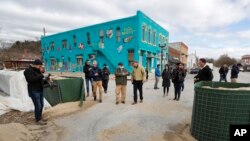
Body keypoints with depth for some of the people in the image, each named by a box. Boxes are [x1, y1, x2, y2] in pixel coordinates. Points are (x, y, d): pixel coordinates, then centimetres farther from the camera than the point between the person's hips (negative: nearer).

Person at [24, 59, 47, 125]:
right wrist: (41, 75, -24)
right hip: (34, 91, -8)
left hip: (40, 90, 8)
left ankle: (40, 117, 27)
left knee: (41, 105, 12)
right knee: (38, 106, -5)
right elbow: (32, 79, -26)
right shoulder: (28, 71, -13)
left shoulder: (37, 70, 11)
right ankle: (38, 120, 10)